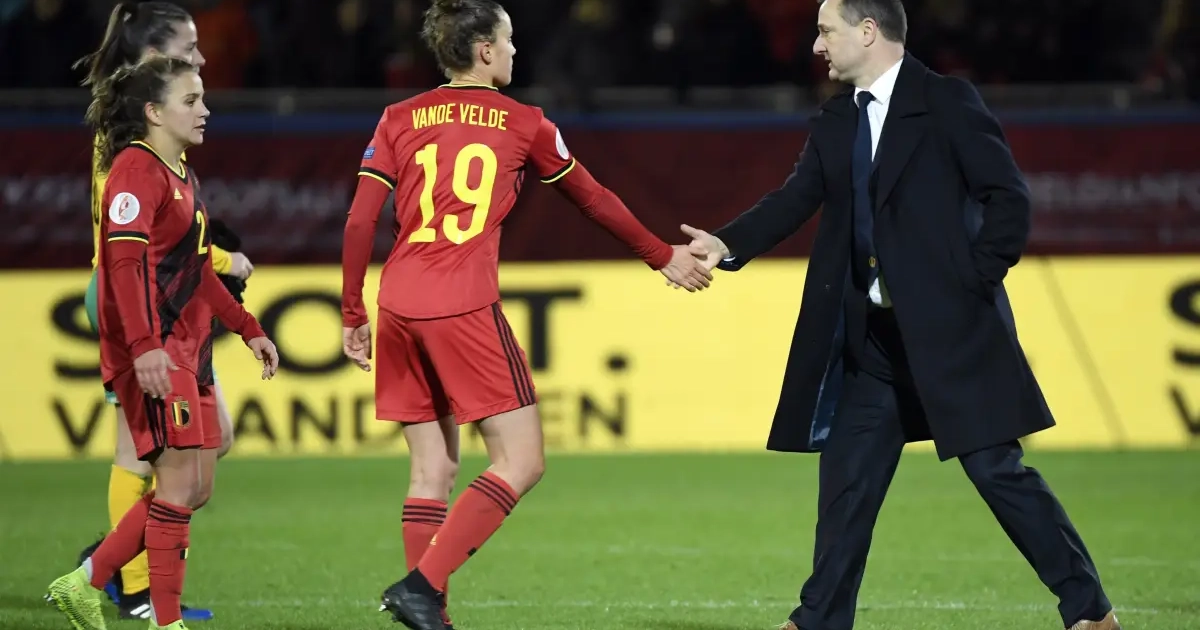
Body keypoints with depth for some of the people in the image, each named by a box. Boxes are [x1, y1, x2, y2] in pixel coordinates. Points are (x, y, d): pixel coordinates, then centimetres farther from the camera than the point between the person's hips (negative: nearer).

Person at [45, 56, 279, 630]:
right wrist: (144, 345, -31)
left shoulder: (179, 175, 20)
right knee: (180, 479, -10)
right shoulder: (137, 169, -11)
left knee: (194, 488, 10)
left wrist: (247, 329, 26)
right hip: (152, 352, -10)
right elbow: (125, 260, -22)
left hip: (180, 348, 10)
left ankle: (85, 583, 17)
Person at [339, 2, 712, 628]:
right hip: (464, 306, -5)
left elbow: (359, 222, 6)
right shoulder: (522, 123, 6)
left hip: (398, 304, 5)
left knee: (432, 469, 12)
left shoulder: (399, 120, 12)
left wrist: (353, 314, 15)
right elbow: (593, 199, 18)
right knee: (521, 461, -1)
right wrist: (663, 257, 31)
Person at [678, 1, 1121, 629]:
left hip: (949, 327, -6)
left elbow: (1009, 196, -9)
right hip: (871, 341, 6)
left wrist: (974, 283, -13)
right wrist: (729, 243, -13)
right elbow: (796, 199, 3)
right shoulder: (835, 121, 12)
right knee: (847, 482, 7)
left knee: (997, 469, -5)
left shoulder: (946, 103, -6)